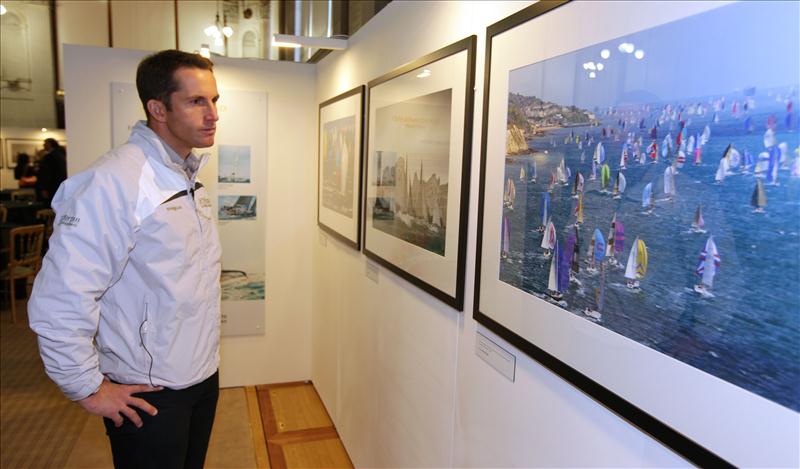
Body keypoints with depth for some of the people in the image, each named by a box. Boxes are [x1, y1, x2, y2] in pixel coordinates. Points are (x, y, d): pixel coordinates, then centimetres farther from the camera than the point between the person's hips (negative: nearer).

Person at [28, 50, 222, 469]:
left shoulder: (188, 178, 6)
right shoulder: (114, 182, -23)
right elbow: (59, 301, -25)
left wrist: (203, 358, 15)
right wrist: (88, 390, -15)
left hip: (203, 378, 8)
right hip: (148, 395, -8)